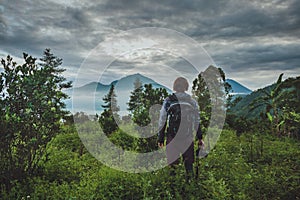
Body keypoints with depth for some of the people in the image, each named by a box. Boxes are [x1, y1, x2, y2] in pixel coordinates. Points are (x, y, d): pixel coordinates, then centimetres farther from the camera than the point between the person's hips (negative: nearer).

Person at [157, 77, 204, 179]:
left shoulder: (168, 101, -4)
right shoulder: (192, 102, 3)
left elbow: (162, 121, -3)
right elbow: (197, 122, 7)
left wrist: (160, 139, 3)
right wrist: (199, 138, 16)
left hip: (172, 138, -2)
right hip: (188, 137, 2)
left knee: (172, 163, 10)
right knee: (189, 164, 15)